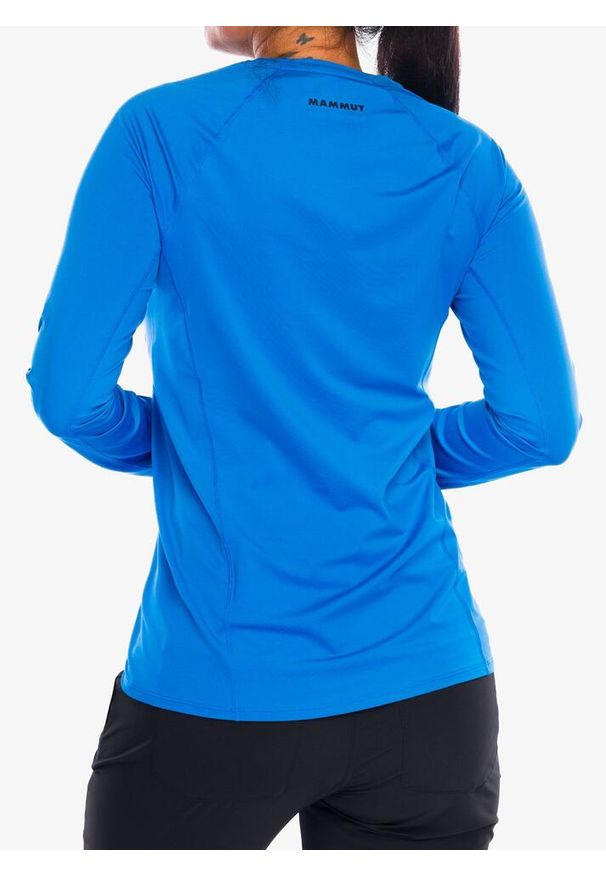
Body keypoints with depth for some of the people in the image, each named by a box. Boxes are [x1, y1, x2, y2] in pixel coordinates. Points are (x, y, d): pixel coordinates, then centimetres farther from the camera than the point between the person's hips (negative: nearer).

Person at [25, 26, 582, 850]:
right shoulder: (469, 163, 0)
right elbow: (541, 422, -2)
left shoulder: (162, 130, -7)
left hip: (214, 686, -2)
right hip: (426, 681, 3)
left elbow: (69, 391, -10)